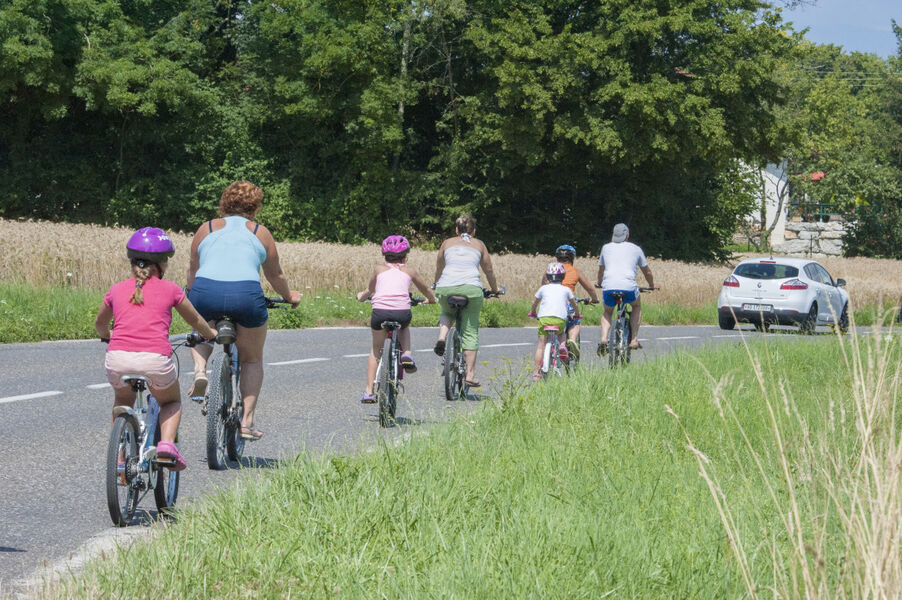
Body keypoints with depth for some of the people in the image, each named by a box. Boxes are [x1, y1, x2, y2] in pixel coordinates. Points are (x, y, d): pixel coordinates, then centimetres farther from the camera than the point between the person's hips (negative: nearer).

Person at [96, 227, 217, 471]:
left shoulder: (117, 290, 17)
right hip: (155, 360, -2)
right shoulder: (169, 289, 13)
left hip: (117, 359, 2)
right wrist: (211, 334, 51)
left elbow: (100, 323, 36)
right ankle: (167, 442, 2)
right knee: (172, 402, 29)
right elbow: (195, 321, 29)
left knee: (123, 401, 34)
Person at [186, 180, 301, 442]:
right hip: (246, 295, -1)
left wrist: (192, 296, 45)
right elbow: (275, 275, 27)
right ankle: (247, 420, 10)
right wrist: (289, 296, 46)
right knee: (252, 360, 18)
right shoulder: (260, 233, 19)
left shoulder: (206, 229, 21)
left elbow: (193, 271, 26)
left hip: (206, 292, 1)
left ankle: (200, 369, 6)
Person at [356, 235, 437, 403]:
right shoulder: (409, 271, 20)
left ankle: (369, 391, 17)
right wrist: (431, 299, 58)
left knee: (376, 349, 22)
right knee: (404, 327, 38)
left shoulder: (379, 269, 20)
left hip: (380, 312, 0)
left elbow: (371, 290, 37)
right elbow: (426, 290, 35)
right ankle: (406, 354, 11)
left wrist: (362, 296, 60)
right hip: (403, 312, 0)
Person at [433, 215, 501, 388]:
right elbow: (489, 271, 28)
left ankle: (441, 338, 7)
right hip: (471, 288, -1)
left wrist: (436, 287, 50)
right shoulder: (479, 245, 22)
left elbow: (438, 270, 33)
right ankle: (470, 374, 3)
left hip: (446, 287, 1)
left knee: (447, 312, 34)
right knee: (470, 331, 7)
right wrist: (494, 289, 45)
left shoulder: (447, 243, 23)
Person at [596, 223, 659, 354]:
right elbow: (647, 271, 29)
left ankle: (604, 338, -1)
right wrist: (652, 285, 47)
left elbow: (601, 270, 34)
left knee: (607, 312, 27)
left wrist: (599, 283, 54)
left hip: (608, 287, 1)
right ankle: (634, 339, 17)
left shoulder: (606, 247, 22)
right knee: (637, 306, 29)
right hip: (629, 287, -1)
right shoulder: (635, 249, 19)